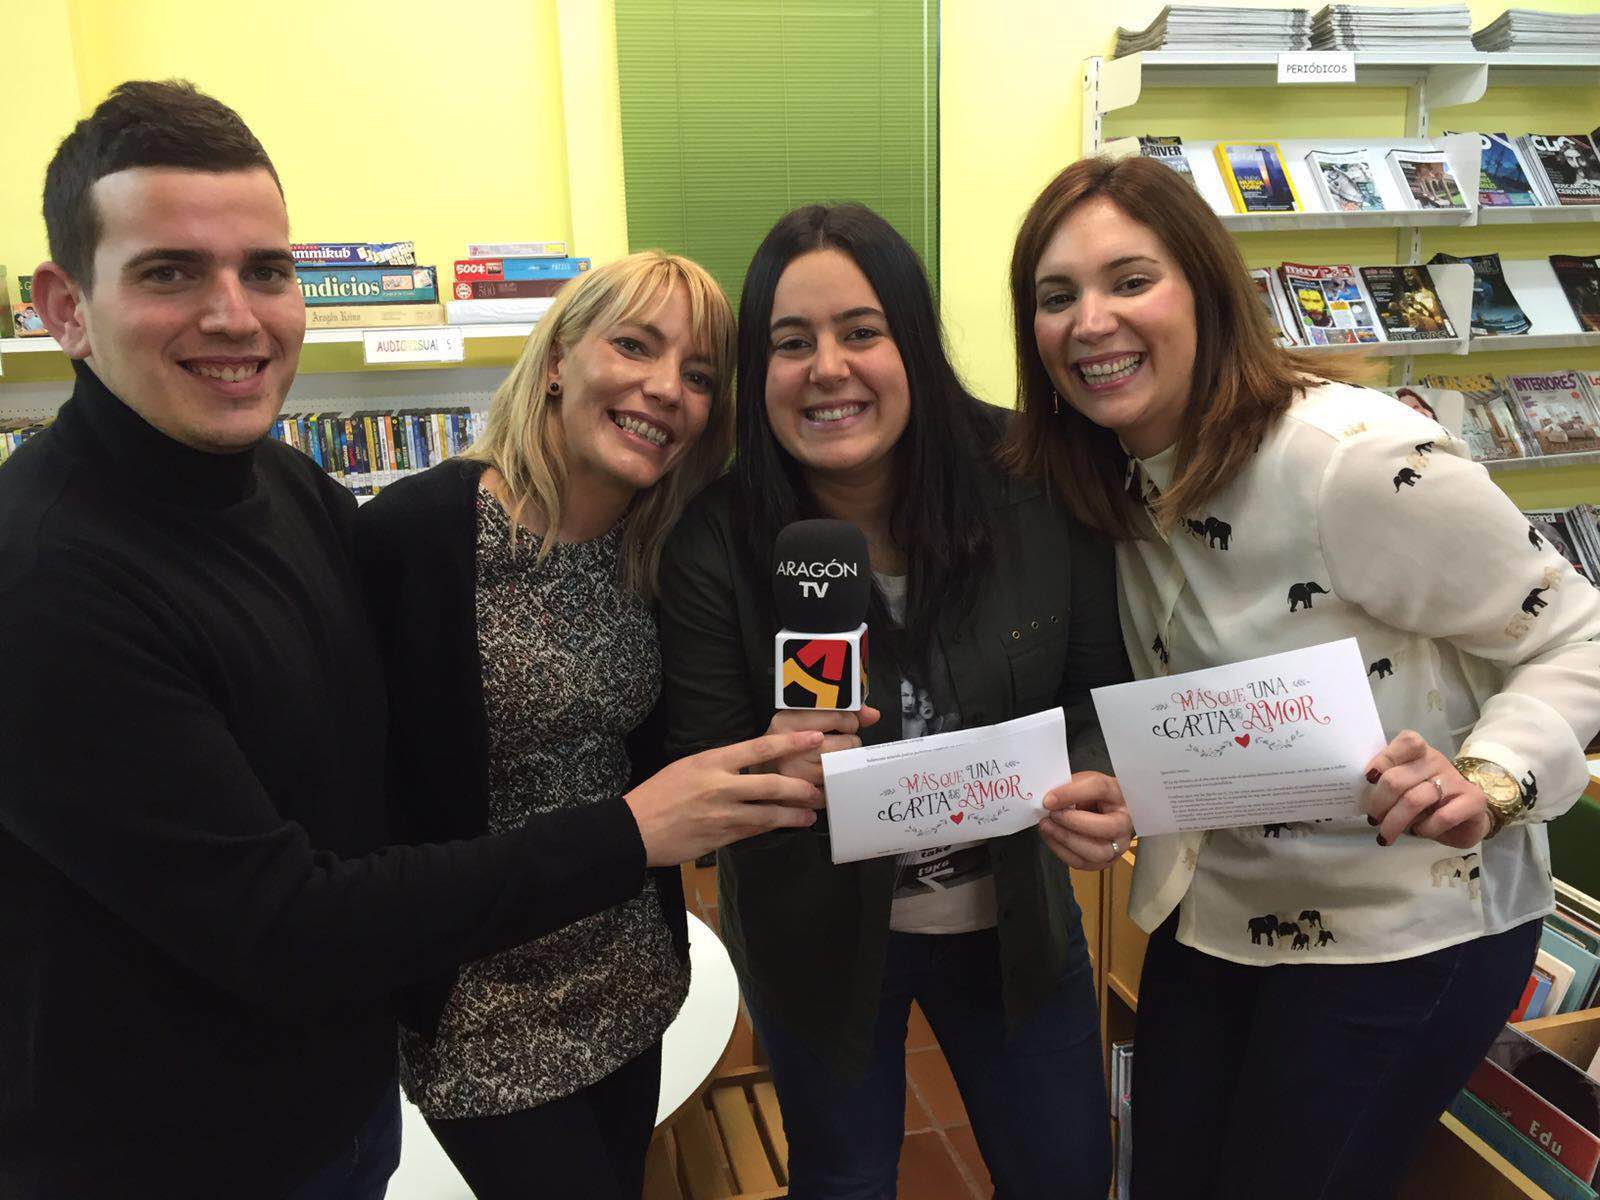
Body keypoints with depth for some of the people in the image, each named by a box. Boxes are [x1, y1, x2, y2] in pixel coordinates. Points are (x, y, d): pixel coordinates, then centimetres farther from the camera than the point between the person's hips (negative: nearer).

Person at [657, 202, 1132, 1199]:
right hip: (817, 936, -1)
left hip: (1014, 921, 2)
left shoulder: (1032, 483, -18)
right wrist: (769, 771, -36)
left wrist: (1098, 790, -25)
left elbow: (1100, 693, -5)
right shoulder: (716, 545, -21)